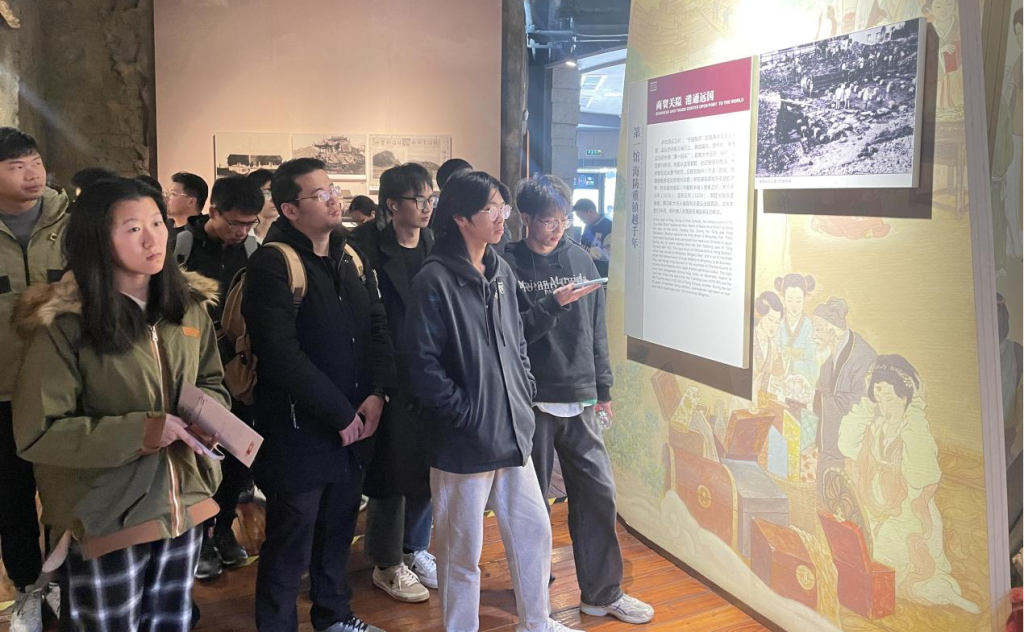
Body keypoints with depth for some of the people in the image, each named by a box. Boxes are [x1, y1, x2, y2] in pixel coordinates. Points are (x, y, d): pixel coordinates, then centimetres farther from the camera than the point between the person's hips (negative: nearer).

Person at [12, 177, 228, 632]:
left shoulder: (189, 306, 2)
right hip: (106, 521, -5)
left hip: (184, 507, 5)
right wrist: (141, 431, -23)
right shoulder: (64, 325, -15)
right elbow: (36, 433, -16)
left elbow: (211, 381, 14)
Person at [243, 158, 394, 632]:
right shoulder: (271, 264, -14)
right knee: (290, 545, 7)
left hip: (353, 430, 7)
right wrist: (341, 414, -18)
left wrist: (377, 394, -9)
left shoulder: (351, 259, 10)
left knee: (338, 531, 21)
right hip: (298, 433, -7)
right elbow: (283, 355, -22)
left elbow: (378, 330, 7)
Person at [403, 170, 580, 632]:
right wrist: (465, 414, -15)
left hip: (513, 433, 7)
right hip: (464, 442, -7)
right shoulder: (435, 280, -13)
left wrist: (525, 394, 8)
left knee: (533, 530, 18)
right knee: (462, 550, 7)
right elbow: (421, 361, -17)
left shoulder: (502, 273, 9)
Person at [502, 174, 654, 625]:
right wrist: (552, 305, -21)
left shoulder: (580, 259, 8)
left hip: (579, 402, 4)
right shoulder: (509, 265, -5)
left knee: (598, 493, 7)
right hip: (531, 402, -4)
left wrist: (603, 389, 11)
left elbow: (596, 330, 12)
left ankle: (603, 593, 23)